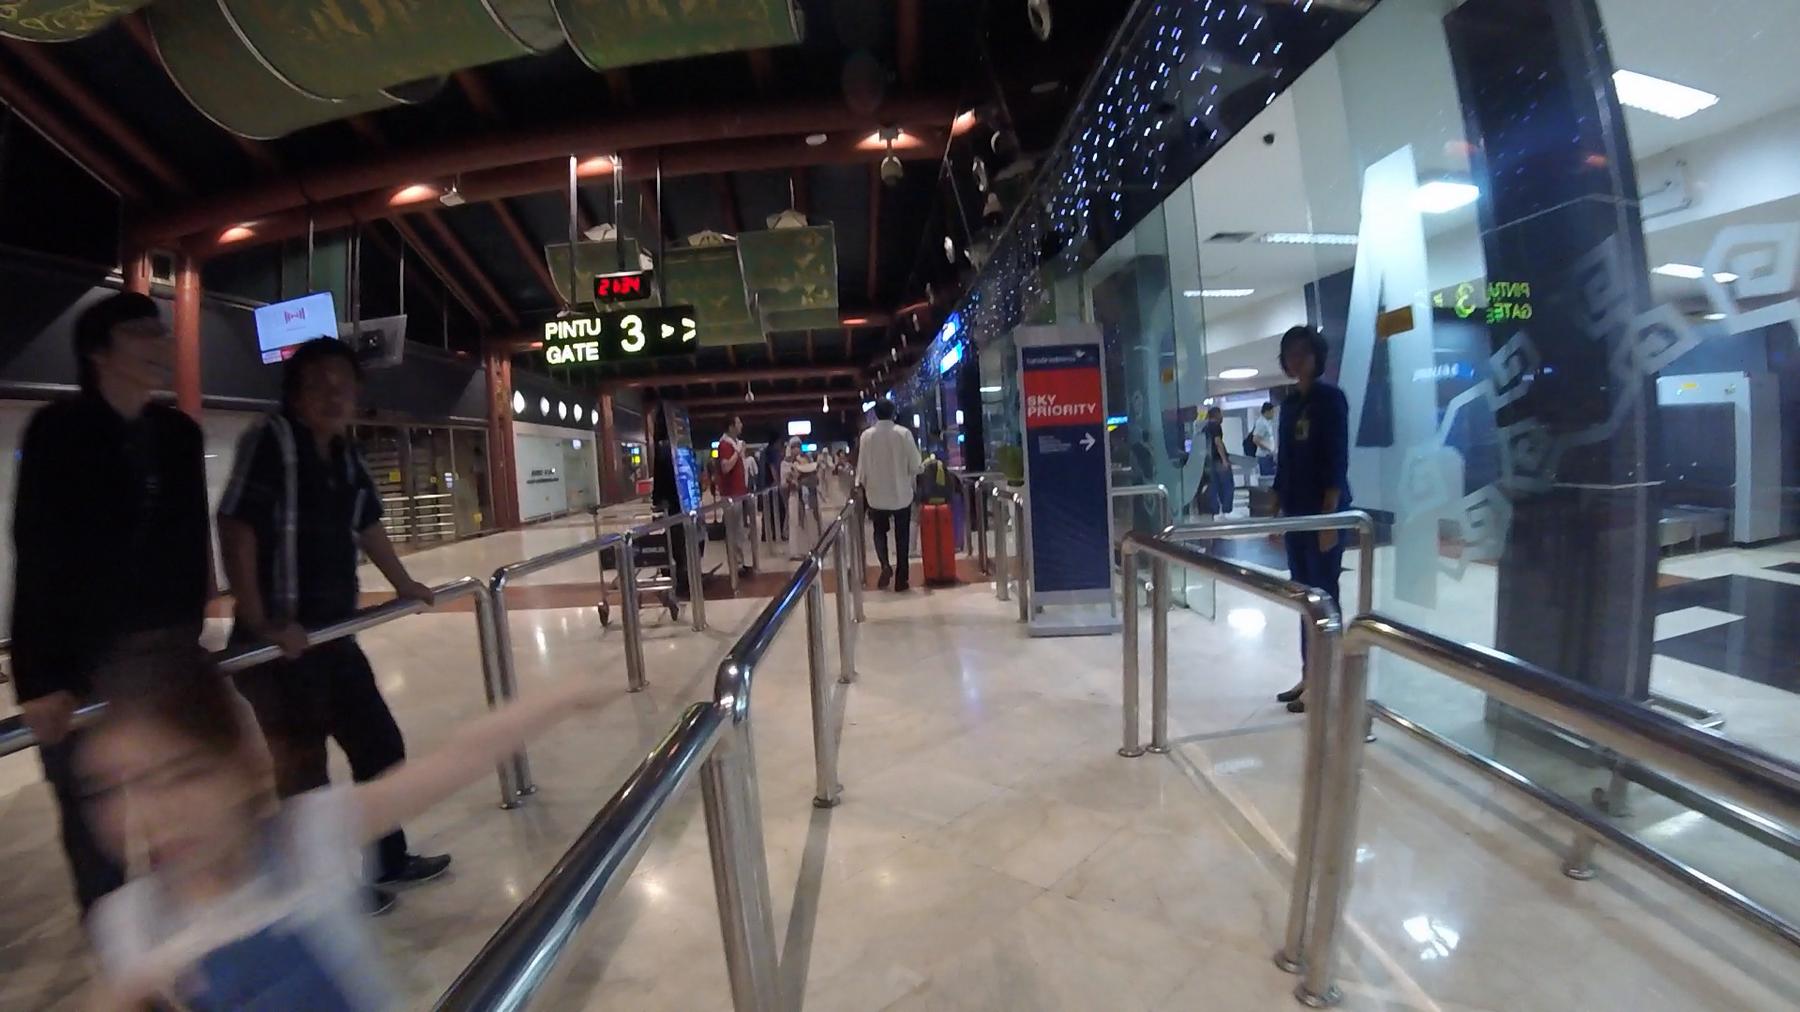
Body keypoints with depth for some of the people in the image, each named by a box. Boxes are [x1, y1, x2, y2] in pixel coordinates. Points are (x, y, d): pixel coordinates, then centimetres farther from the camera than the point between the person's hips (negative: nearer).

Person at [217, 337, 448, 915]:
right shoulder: (271, 442, -13)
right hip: (281, 643, -8)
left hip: (334, 634, 8)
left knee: (381, 745, 16)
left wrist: (404, 585, 31)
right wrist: (260, 624, -25)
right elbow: (236, 529, -20)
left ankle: (388, 861, 33)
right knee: (302, 765, 5)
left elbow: (367, 526, 22)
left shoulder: (346, 456, 9)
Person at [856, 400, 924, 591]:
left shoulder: (866, 435, -8)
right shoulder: (903, 433, -11)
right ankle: (901, 579, 13)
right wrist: (924, 465, 15)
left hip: (877, 495, 1)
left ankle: (885, 565, -1)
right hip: (902, 494, -1)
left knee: (880, 531, 20)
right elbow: (915, 466, -8)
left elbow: (862, 466, -1)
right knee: (902, 536, 10)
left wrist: (860, 484, 18)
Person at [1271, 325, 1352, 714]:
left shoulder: (1330, 398, -7)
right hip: (1296, 512, 7)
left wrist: (1329, 516, -19)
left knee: (1324, 595, -3)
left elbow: (1337, 460, -13)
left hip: (1324, 511, -7)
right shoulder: (1289, 403, 14)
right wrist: (1275, 510, 14)